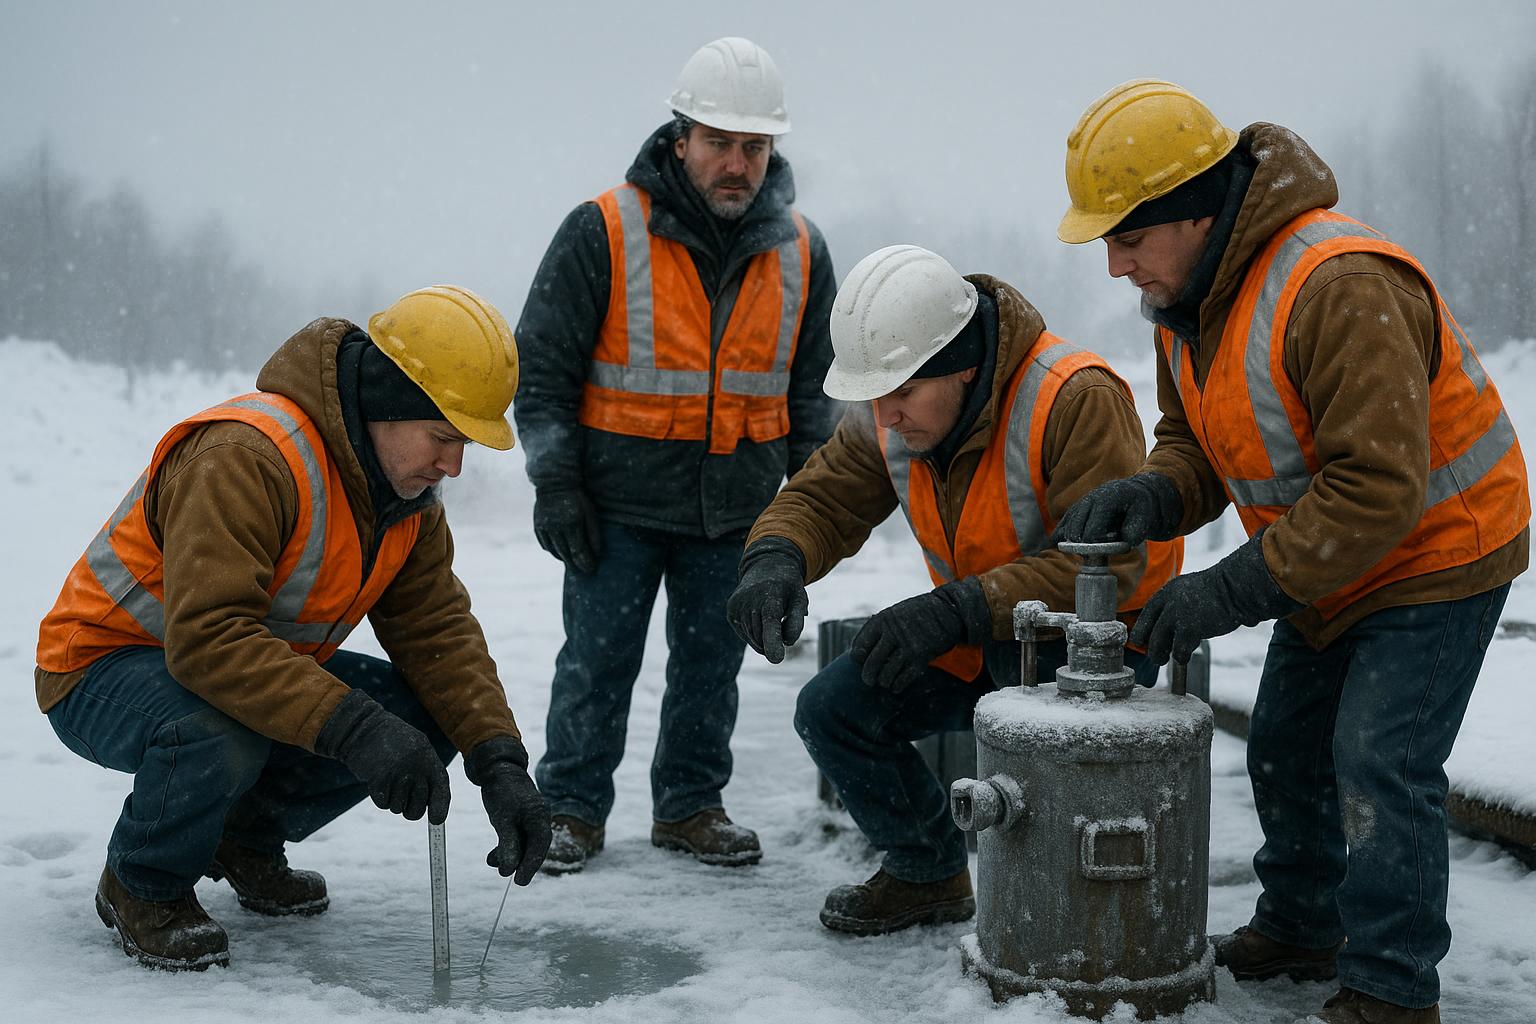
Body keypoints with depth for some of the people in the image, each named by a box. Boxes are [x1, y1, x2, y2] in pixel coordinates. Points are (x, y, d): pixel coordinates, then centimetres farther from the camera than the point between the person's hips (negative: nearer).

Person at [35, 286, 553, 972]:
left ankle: (247, 835, 12)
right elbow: (207, 637, -40)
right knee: (219, 734, -40)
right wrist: (351, 726, -46)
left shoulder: (406, 489, -3)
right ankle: (144, 885, -7)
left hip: (263, 665, 8)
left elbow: (438, 630, -5)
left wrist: (500, 764, -18)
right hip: (107, 667, -7)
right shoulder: (243, 457, -32)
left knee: (427, 715, -9)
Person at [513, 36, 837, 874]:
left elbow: (814, 387, 14)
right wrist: (555, 483, -8)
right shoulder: (603, 232, -9)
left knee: (711, 664, 10)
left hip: (737, 512, 3)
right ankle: (571, 809, 17)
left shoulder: (800, 252, 4)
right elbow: (542, 366, -4)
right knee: (598, 660, 2)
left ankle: (691, 805, 25)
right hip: (620, 502, -3)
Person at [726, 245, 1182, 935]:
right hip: (977, 645, 6)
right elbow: (823, 498, -1)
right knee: (833, 710, -8)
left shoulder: (1077, 398, -31)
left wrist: (958, 611, -43)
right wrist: (775, 559, -26)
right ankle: (929, 876, 17)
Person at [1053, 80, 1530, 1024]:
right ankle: (1303, 927, 35)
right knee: (1285, 749, 16)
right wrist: (1150, 495, -19)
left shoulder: (1340, 287, -34)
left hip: (1436, 551, -9)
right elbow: (1198, 443, 6)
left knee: (1379, 766, -12)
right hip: (1327, 564, 9)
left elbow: (1379, 486, -35)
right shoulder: (1189, 295, -3)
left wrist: (1234, 591, -33)